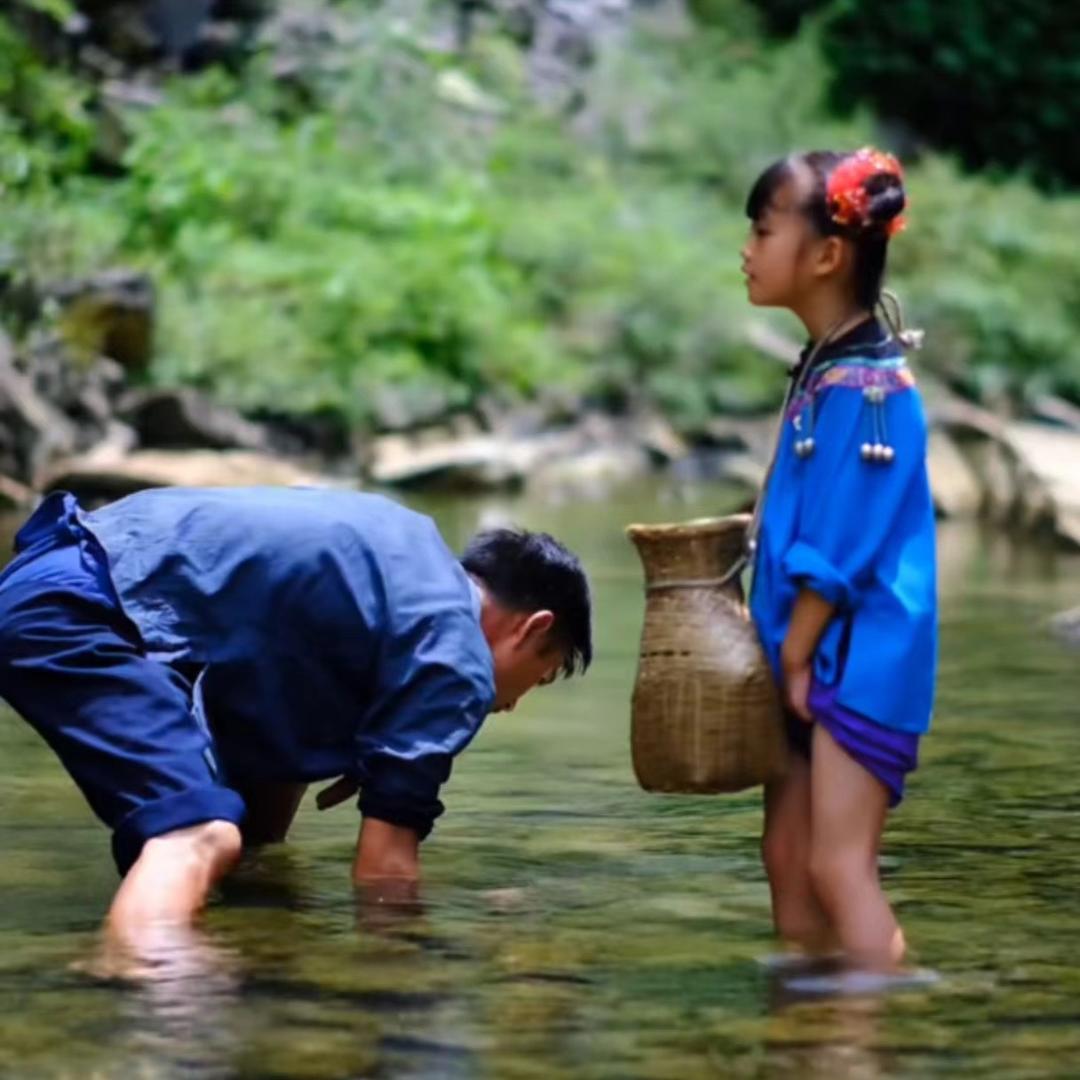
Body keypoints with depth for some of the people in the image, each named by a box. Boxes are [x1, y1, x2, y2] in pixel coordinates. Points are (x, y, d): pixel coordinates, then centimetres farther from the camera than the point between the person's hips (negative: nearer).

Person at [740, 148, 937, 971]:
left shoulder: (867, 384, -18)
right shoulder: (826, 368, 10)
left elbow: (840, 549, -19)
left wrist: (795, 655, -13)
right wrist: (781, 647, 15)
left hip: (863, 655, -10)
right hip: (815, 651, 10)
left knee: (839, 867, -11)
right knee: (788, 855, 12)